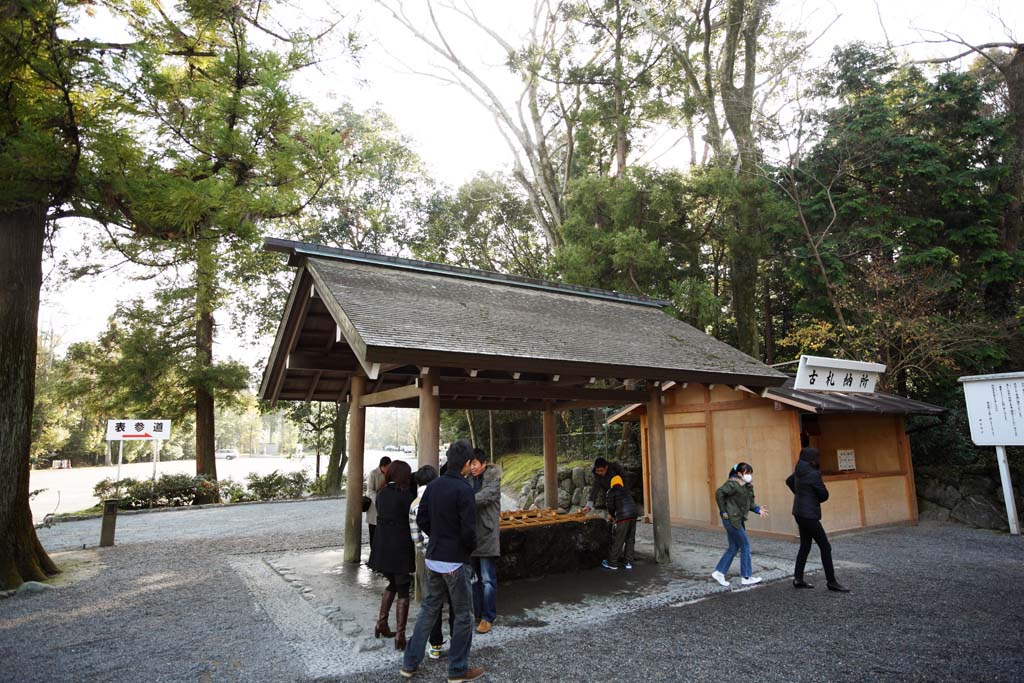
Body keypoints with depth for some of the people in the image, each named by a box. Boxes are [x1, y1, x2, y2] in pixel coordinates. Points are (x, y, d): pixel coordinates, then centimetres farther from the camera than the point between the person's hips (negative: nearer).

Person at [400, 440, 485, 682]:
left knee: (428, 609, 19)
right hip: (455, 562, -7)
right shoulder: (464, 489, -20)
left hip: (432, 558, 7)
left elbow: (421, 519, 7)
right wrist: (472, 547, -1)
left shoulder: (433, 485, 2)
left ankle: (410, 663, 25)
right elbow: (468, 529, -21)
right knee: (464, 616, 9)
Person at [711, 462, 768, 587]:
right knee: (745, 546, -2)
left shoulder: (748, 486, 11)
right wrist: (723, 511, -18)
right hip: (731, 519, -9)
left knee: (733, 548, 12)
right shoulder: (733, 483, -16)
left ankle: (719, 572, 19)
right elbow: (719, 493, -22)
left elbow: (749, 503, 14)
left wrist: (758, 509, -6)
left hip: (739, 520, 9)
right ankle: (746, 577, 9)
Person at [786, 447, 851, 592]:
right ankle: (831, 582, 6)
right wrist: (815, 500, 9)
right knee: (825, 547, 0)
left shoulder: (799, 471, 6)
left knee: (805, 546, 15)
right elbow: (824, 495, -11)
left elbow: (789, 481, 26)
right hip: (809, 515, -9)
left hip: (799, 513, 9)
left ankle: (798, 579, 18)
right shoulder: (813, 474, -19)